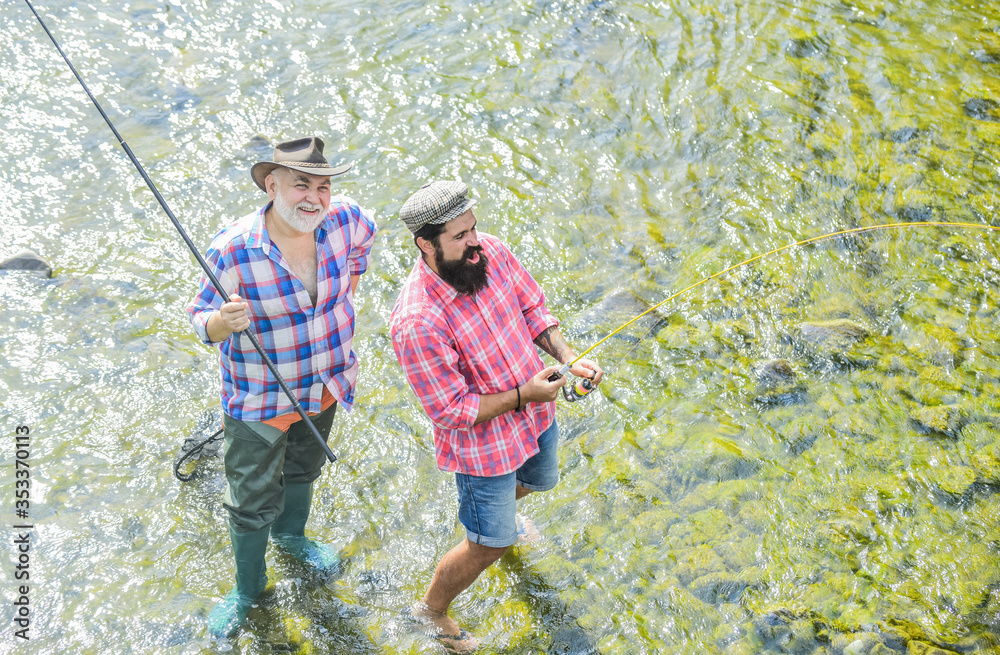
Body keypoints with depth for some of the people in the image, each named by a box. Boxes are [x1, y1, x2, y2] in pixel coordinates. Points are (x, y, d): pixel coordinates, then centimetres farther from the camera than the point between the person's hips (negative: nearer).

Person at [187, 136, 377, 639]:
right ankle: (248, 587, 36)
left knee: (304, 467, 30)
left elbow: (364, 235, 8)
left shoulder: (344, 219, -17)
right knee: (252, 501, 8)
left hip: (325, 385, 5)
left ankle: (291, 534, 61)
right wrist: (223, 323, -41)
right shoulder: (233, 250, -29)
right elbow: (201, 315, -19)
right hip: (259, 399, -5)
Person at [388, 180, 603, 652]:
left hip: (537, 417, 7)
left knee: (539, 481, 34)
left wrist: (567, 356, -14)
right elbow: (452, 411, -27)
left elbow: (532, 307, 0)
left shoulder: (490, 250, -16)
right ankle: (432, 609, 39)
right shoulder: (416, 323, -35)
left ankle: (496, 508, 70)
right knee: (491, 545, 10)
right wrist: (523, 395, -30)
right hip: (485, 442, -7)